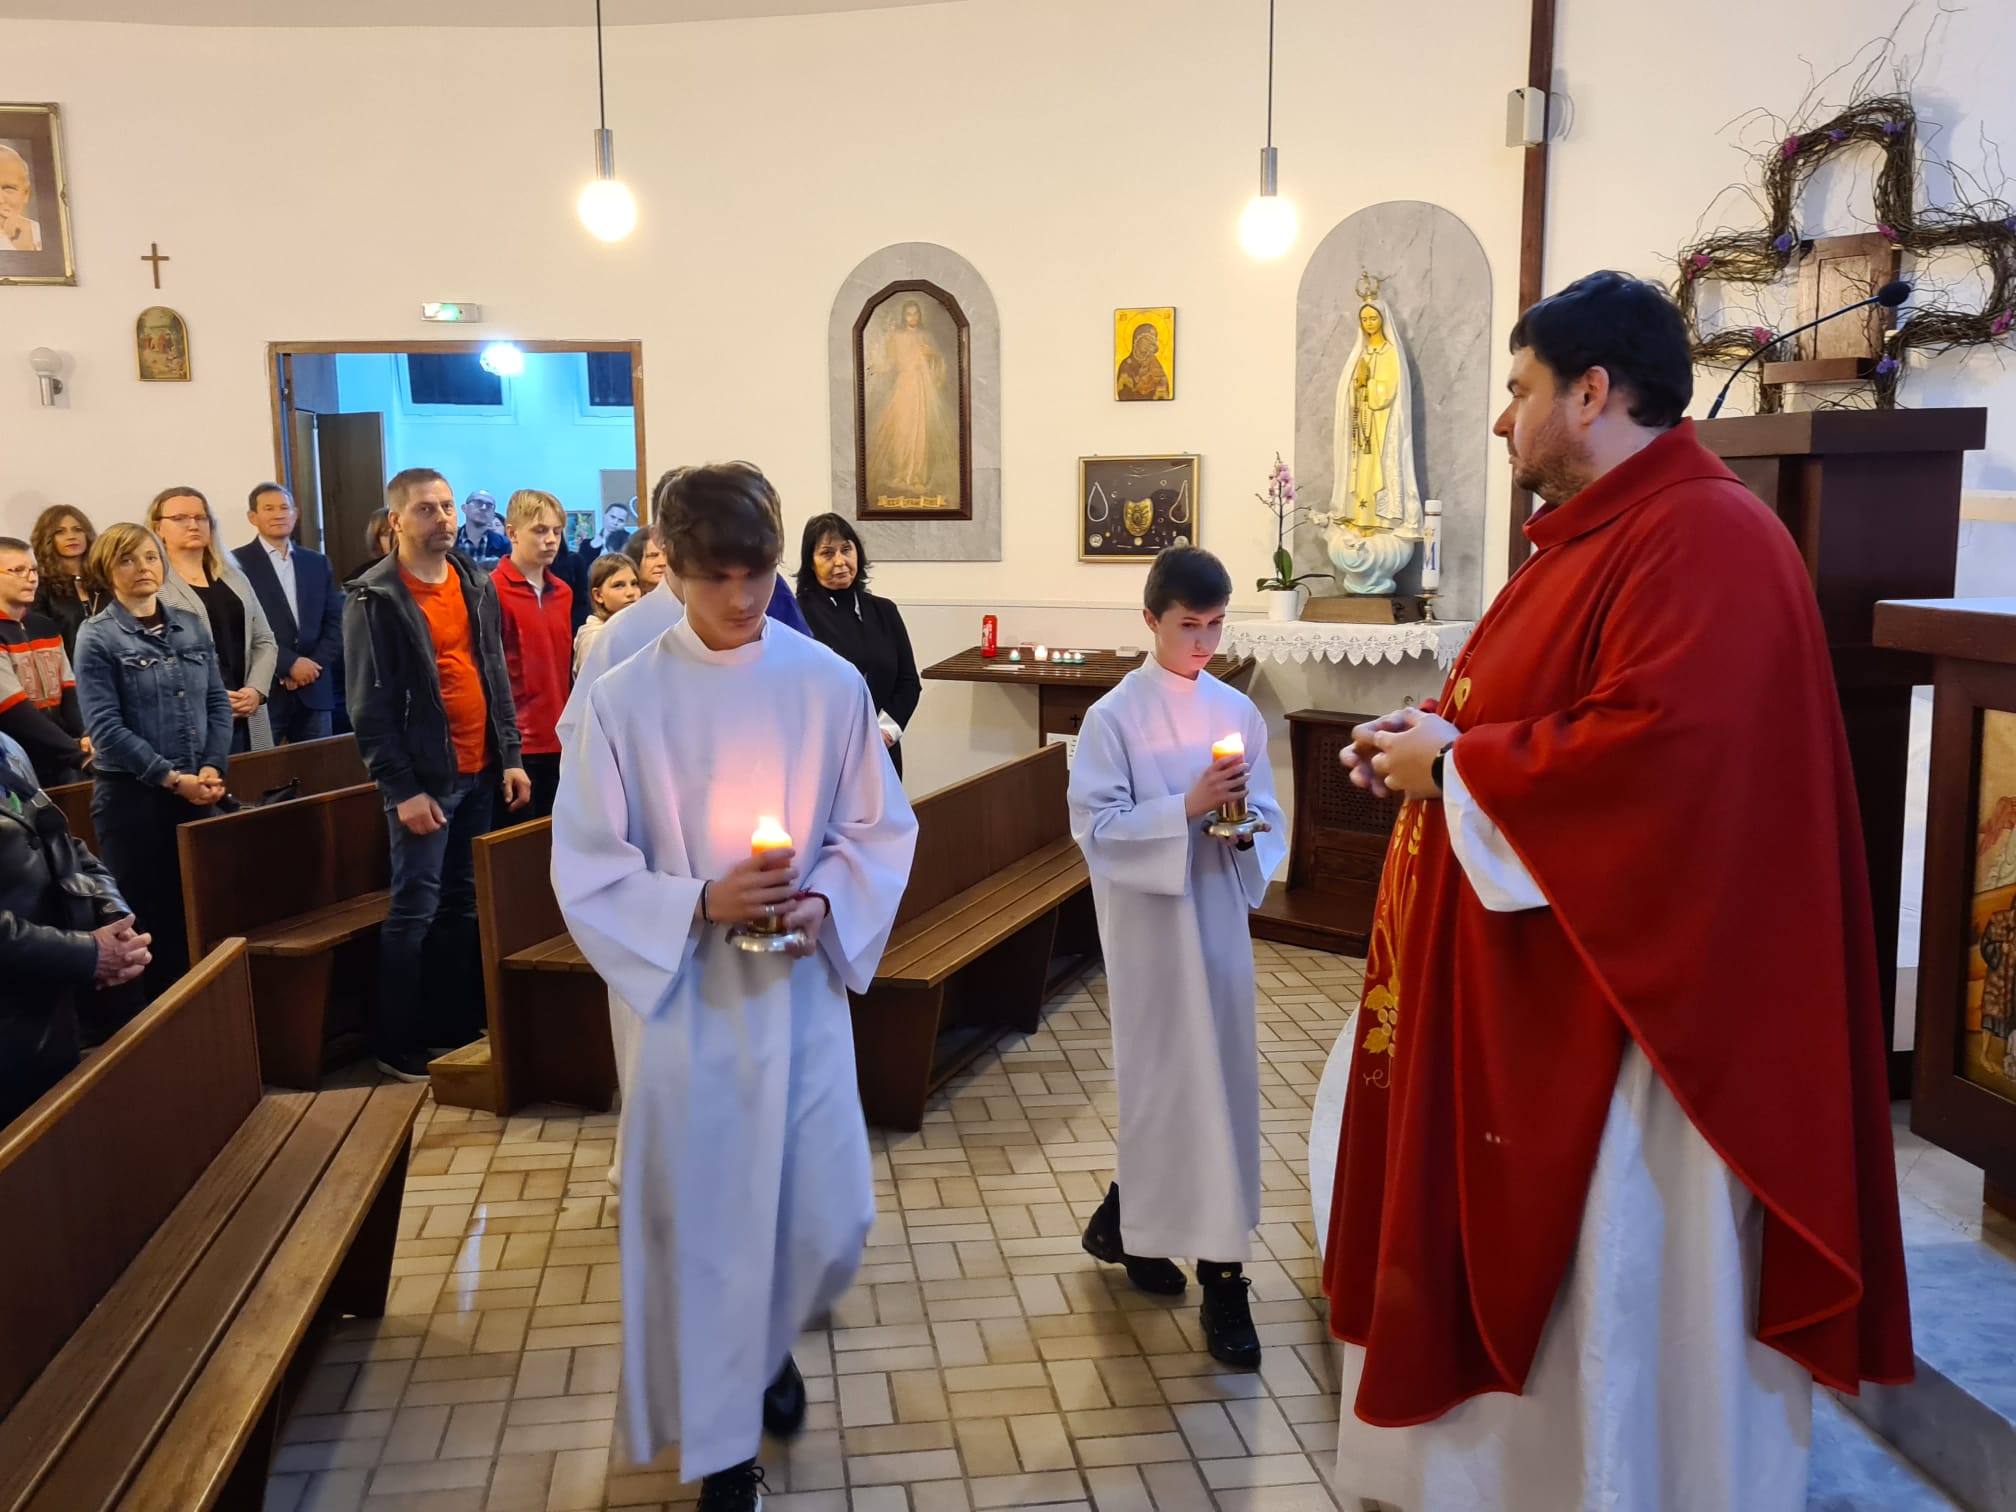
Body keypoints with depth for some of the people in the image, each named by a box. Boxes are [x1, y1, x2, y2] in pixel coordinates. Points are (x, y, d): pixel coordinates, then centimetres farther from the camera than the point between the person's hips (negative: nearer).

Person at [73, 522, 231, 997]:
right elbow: (105, 727, -13)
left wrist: (213, 767, -8)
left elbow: (217, 703, 7)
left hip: (197, 791, 4)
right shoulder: (97, 636, -6)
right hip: (132, 796, -4)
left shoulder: (192, 626, 8)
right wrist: (172, 778, -16)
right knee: (151, 920, 4)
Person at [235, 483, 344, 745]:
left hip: (314, 689, 4)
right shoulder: (238, 562, 0)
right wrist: (289, 664, -12)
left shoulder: (318, 562, 15)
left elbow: (335, 621, 11)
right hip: (265, 690, -4)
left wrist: (314, 665, -4)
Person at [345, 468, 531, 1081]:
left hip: (480, 771, 6)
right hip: (425, 777, -6)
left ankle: (462, 1024, 25)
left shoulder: (476, 584, 10)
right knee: (414, 912, -2)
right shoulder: (374, 599, -9)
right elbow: (370, 706, -11)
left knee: (466, 904, 13)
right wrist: (403, 789, -15)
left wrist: (511, 757, 9)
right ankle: (398, 1046, 9)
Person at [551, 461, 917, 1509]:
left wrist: (826, 900, -14)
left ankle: (770, 1347, 43)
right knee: (704, 1218, 8)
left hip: (804, 989, 2)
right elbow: (586, 870, -5)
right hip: (688, 998, -1)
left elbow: (880, 830, 4)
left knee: (829, 1221, 8)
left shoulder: (829, 683, -4)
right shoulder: (623, 700, -8)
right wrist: (699, 904, -20)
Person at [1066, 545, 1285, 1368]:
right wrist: (1186, 809, -23)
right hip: (1151, 924, -5)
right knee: (1178, 1082, 1)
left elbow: (1269, 817, 11)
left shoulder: (1239, 711, 6)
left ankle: (1126, 1222, 29)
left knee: (1219, 1077, 10)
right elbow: (1096, 827, -12)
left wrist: (1247, 830, -12)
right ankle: (1219, 1274, 15)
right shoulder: (1113, 717, -8)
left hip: (1220, 915, 5)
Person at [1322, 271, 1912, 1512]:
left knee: (1612, 1287, 5)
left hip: (1623, 998, -11)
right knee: (1510, 1251, 20)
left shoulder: (1706, 538, -19)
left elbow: (1659, 749, -31)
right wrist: (1430, 738, 4)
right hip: (1534, 990, 11)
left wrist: (1450, 767, -19)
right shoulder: (1601, 534, 15)